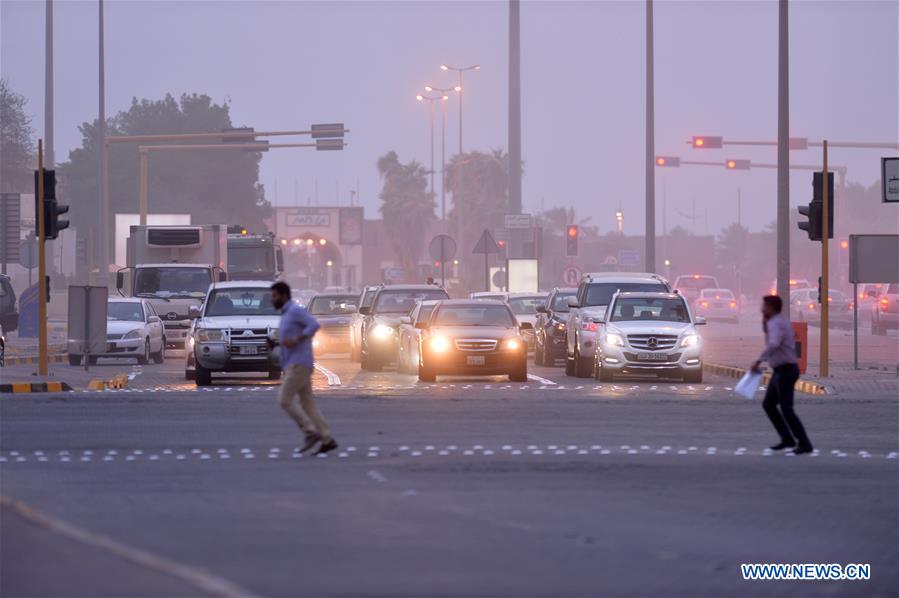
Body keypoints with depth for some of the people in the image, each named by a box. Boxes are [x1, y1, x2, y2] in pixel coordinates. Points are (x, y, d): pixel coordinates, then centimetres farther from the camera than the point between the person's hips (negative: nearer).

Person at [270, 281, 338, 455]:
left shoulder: (296, 310, -9)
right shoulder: (287, 314, 22)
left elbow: (314, 325, -24)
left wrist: (294, 341, -24)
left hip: (299, 365, -10)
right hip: (294, 366, 10)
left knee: (285, 400, -11)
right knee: (307, 405, 5)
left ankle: (311, 433, -10)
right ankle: (327, 440, 1)